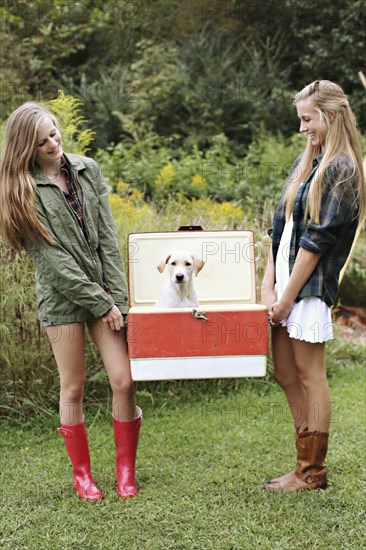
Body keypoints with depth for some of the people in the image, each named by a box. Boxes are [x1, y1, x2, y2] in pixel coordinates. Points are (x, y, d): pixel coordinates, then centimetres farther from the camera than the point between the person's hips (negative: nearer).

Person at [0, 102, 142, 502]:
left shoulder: (87, 169, 5)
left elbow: (108, 238, 2)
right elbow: (51, 259, -11)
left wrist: (116, 296, -5)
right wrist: (100, 304, -13)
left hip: (105, 291, 3)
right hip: (61, 297, -3)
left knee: (124, 381, -2)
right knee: (73, 388, 6)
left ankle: (126, 470, 16)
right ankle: (81, 474, 24)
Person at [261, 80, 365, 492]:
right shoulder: (304, 163, 15)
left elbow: (317, 240, -15)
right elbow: (280, 226, 10)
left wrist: (288, 296, -13)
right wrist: (268, 287, 2)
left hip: (310, 287, -8)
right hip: (285, 281, 8)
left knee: (309, 377, 1)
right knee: (285, 374, 12)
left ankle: (312, 473, 14)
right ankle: (307, 462, 25)